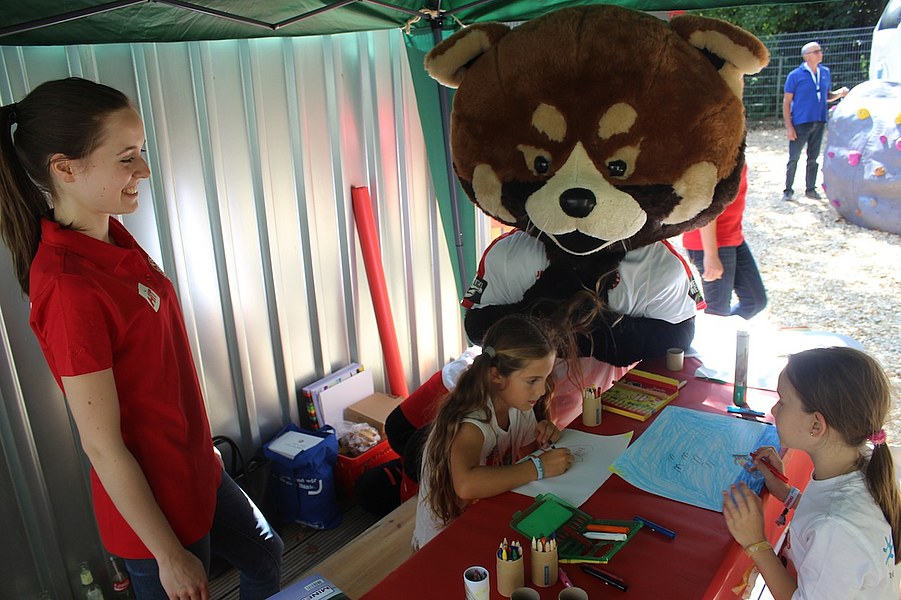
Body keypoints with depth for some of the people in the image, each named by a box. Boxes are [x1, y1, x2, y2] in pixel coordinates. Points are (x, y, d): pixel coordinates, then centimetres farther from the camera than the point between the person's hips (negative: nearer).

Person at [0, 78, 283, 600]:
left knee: (265, 558, 27)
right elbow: (102, 446, -24)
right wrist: (170, 556, -16)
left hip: (195, 468, 8)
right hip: (156, 497, -8)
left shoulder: (114, 237, -2)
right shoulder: (69, 286, -29)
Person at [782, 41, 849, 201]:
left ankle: (811, 189, 20)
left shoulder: (825, 72, 10)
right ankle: (788, 190, 9)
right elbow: (786, 102, -5)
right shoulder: (795, 76, -5)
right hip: (800, 123, -4)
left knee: (814, 158, 11)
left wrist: (840, 93, -4)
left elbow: (827, 96, 19)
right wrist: (788, 126, -11)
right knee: (794, 158, -1)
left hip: (819, 122, 5)